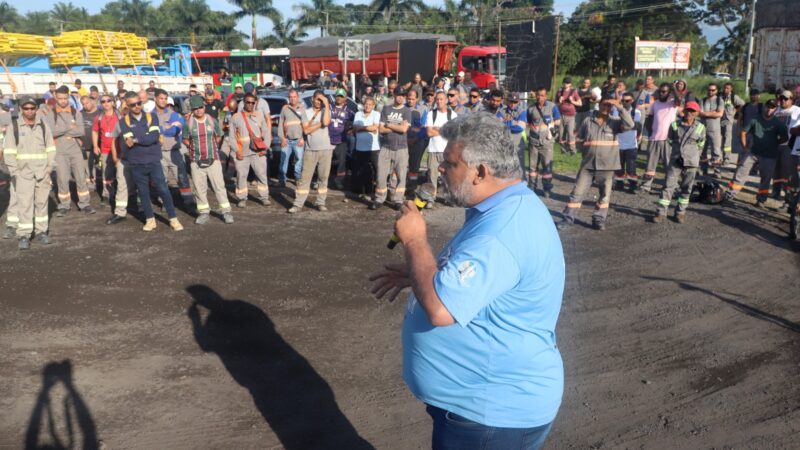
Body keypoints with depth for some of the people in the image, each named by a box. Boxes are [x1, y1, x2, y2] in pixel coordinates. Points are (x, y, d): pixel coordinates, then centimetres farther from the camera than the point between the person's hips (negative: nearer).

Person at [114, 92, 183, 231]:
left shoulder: (152, 117, 3)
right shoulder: (123, 122, 0)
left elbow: (154, 137, -13)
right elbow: (125, 146, -12)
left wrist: (136, 139, -14)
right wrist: (146, 139, -15)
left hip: (154, 161, 0)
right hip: (136, 164, 1)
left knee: (163, 190, -2)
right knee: (143, 193, 8)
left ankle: (173, 219, 6)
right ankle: (150, 220, 21)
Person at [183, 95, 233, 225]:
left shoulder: (213, 121, 1)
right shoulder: (189, 123, -1)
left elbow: (218, 137, 13)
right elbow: (185, 140, 8)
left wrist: (210, 146, 8)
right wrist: (195, 147, 1)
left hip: (213, 159, 0)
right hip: (196, 161, 0)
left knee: (219, 186, 0)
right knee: (199, 188, 5)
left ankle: (226, 212, 6)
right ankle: (203, 213, 16)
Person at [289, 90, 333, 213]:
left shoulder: (325, 111, 6)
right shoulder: (306, 112, 6)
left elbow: (326, 122, -16)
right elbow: (306, 130, -5)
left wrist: (326, 105, -13)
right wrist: (320, 124, -7)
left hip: (325, 149, 0)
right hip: (310, 150, 0)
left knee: (323, 177, 5)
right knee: (305, 178, -1)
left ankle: (320, 203, 13)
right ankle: (298, 204, 0)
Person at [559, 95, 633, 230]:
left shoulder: (614, 122, 0)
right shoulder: (588, 121, 4)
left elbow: (629, 124, -19)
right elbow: (580, 140, 12)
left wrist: (619, 107, -21)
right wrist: (587, 152, 2)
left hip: (607, 165, 0)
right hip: (588, 165, 0)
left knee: (605, 195, 8)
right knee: (577, 192, 1)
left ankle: (598, 219, 20)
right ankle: (568, 219, 7)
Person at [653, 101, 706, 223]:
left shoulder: (700, 128, 1)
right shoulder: (675, 124, -1)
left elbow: (700, 146, 11)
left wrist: (692, 156, 11)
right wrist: (677, 151, 11)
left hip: (691, 162, 1)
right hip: (675, 160, -1)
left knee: (686, 188, 8)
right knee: (669, 186, -4)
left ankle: (681, 212, 19)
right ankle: (661, 212, -2)